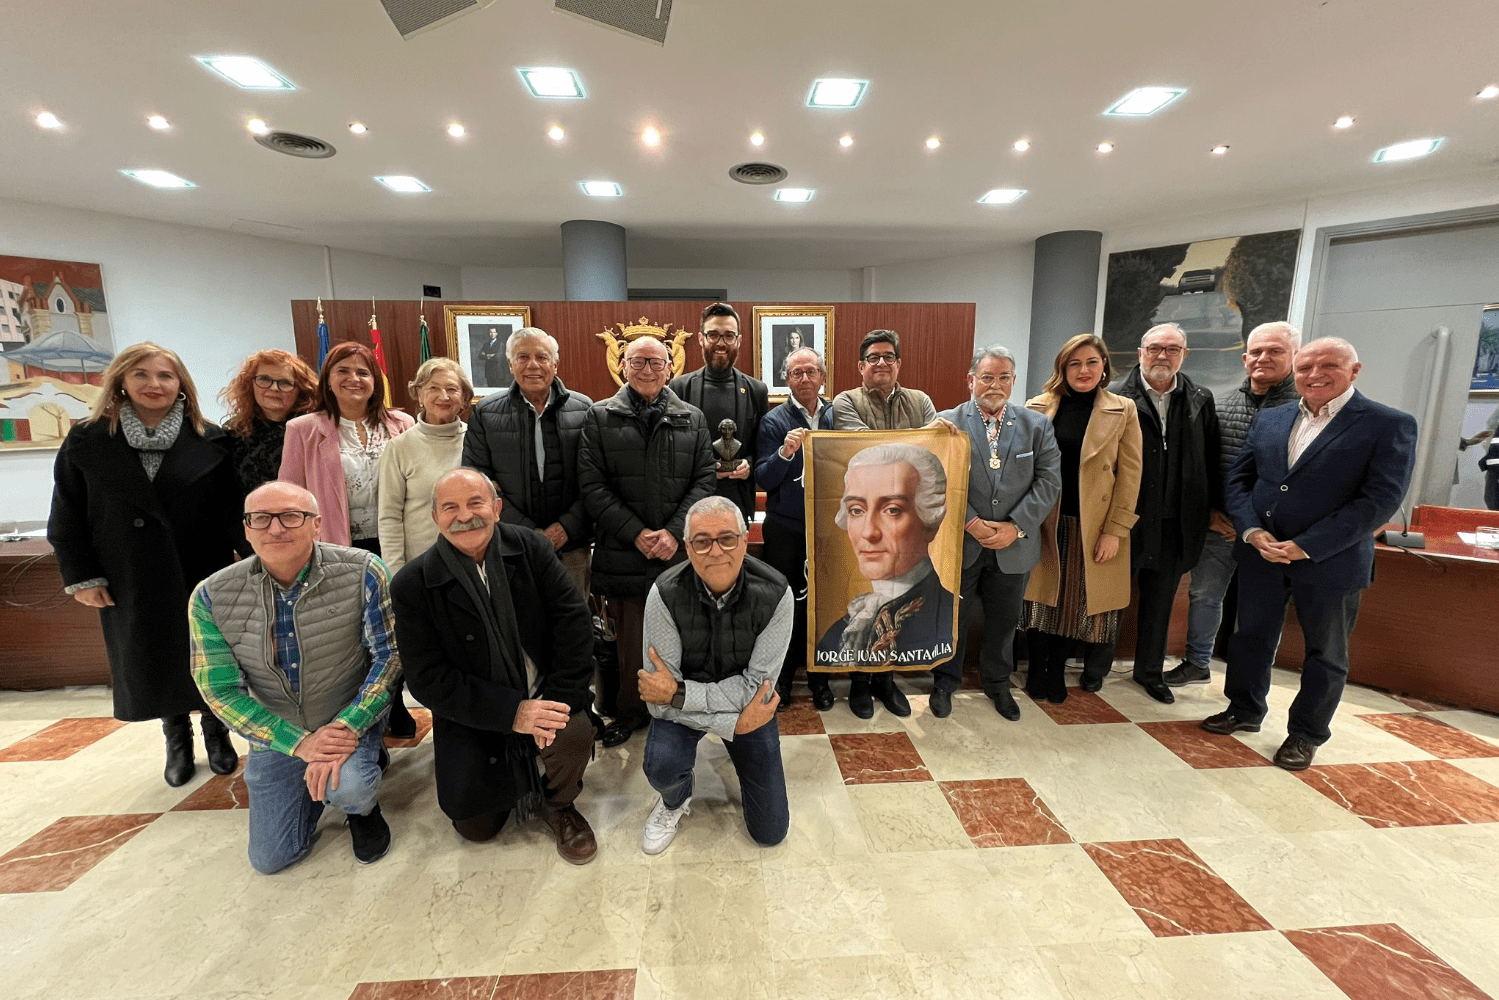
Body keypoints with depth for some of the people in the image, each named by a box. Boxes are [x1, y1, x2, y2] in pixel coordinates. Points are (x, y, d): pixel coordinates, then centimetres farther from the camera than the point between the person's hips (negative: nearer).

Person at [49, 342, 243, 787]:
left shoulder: (210, 440, -4)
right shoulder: (86, 440, 0)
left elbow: (233, 510, -4)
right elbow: (67, 516, 3)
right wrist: (80, 577, -1)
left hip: (202, 575, -1)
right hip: (130, 581, 2)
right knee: (151, 662, 13)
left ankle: (216, 733, 30)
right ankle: (177, 740, 34)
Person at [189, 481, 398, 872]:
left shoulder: (361, 572, -22)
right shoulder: (211, 598, -14)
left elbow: (390, 654, -17)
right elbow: (221, 691, -10)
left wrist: (347, 727, -28)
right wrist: (301, 743, -20)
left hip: (352, 721, -3)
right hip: (277, 734, 3)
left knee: (349, 787, -32)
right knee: (270, 858, 10)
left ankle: (363, 807, 7)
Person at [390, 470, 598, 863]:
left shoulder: (531, 547, -8)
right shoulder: (412, 586, -11)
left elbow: (572, 615, -12)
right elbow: (429, 680, -13)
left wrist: (559, 698, -20)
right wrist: (511, 712, -22)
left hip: (541, 698, 0)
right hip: (471, 717, 1)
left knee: (574, 734, -28)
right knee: (475, 827, 2)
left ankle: (558, 805, 7)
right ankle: (516, 781, 36)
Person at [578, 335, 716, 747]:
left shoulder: (692, 419, 8)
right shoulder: (601, 416, 4)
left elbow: (704, 481, 2)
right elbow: (592, 485, -3)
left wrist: (674, 531, -11)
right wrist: (636, 533, -12)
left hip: (679, 551, 1)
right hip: (624, 553, 0)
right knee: (630, 638, 12)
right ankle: (631, 710, 32)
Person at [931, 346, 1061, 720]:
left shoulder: (1037, 425, 3)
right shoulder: (947, 422, -5)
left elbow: (1049, 482, -2)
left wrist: (1016, 526, -13)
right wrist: (971, 523, -17)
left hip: (1014, 546, 3)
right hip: (960, 544, -2)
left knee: (1004, 620, 17)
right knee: (953, 618, 11)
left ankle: (998, 683, 40)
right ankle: (945, 682, 32)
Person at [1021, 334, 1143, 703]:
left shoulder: (1122, 410, 1)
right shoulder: (1039, 407, 3)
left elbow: (1129, 474, -2)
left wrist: (1115, 530, -8)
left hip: (1095, 526, 0)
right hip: (1047, 523, 0)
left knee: (1087, 600, 8)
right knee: (1045, 599, 7)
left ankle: (1054, 672, 30)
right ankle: (1039, 673, 24)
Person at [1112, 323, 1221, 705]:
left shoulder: (1200, 401, 7)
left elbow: (1210, 461, 8)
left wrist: (1214, 509, 5)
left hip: (1175, 522, 4)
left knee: (1160, 600, 16)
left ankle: (1150, 672, 32)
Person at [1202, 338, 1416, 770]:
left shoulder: (1390, 425, -6)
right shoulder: (1268, 419, 6)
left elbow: (1381, 498, -14)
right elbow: (1237, 478, 5)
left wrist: (1305, 546, -20)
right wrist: (1253, 531, -11)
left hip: (1331, 561, -3)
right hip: (1260, 554, 4)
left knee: (1326, 653, 12)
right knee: (1251, 637, 15)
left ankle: (1306, 734, 29)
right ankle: (1245, 711, 34)